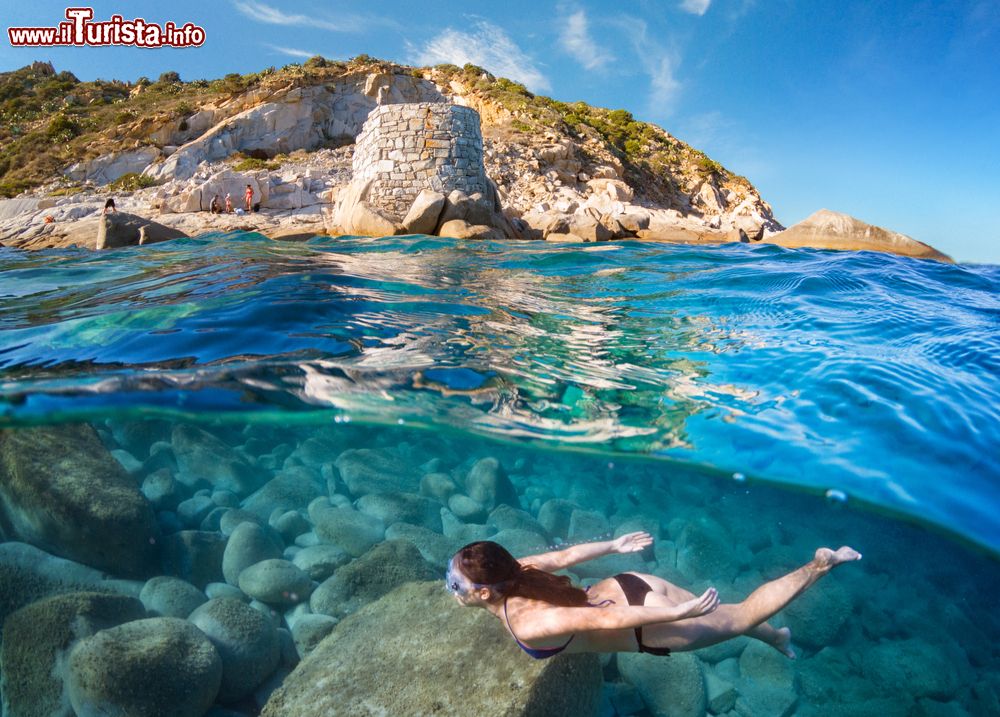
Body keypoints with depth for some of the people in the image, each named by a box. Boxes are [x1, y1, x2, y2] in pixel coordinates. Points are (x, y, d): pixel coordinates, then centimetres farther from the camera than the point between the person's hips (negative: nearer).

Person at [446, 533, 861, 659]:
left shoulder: (525, 625, -29)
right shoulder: (512, 570, -8)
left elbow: (603, 619, -33)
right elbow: (566, 555, 3)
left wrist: (678, 612, -29)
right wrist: (615, 546, 16)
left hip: (650, 627, -6)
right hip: (632, 587, 6)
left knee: (742, 618, 15)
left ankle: (821, 564, 23)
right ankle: (776, 636, 54)